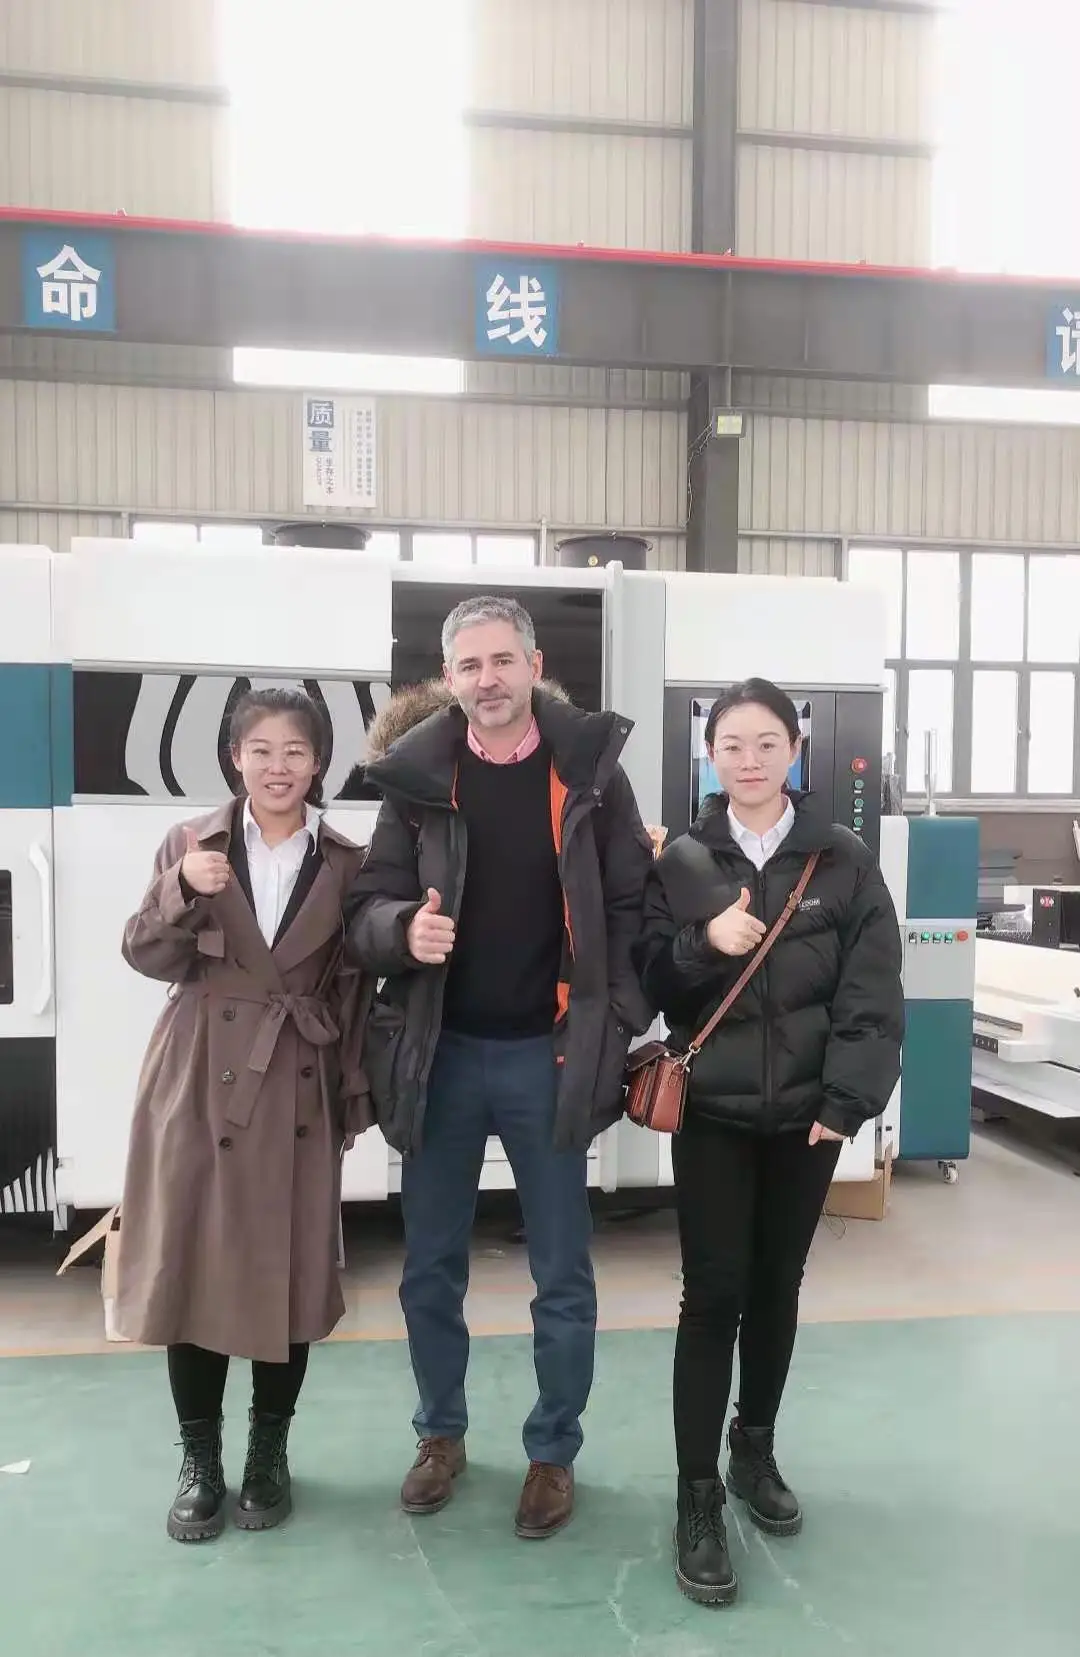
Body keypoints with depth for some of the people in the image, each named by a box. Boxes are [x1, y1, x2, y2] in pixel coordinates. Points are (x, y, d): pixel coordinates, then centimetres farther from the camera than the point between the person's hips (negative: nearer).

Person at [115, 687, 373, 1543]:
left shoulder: (346, 862, 3)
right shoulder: (190, 844, 3)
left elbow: (356, 988, 5)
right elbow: (151, 958, -2)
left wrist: (358, 1093, 3)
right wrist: (182, 891, -19)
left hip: (298, 1092, 0)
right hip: (200, 1084, 0)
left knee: (291, 1272, 6)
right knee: (190, 1266, 5)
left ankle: (270, 1451, 27)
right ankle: (200, 1460, 23)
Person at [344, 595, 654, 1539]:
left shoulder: (589, 769, -4)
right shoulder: (416, 775, -1)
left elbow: (631, 909, -3)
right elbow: (368, 909, -1)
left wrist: (615, 1029, -11)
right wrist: (403, 929, -23)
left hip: (547, 1057, -1)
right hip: (440, 1056, 2)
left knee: (563, 1277, 11)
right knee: (430, 1270, 15)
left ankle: (554, 1453, 30)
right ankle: (442, 1434, 37)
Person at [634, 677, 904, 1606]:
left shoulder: (845, 860, -2)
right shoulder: (681, 862, 0)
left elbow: (874, 994, -3)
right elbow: (648, 981, -1)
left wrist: (849, 1100, -12)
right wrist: (702, 944, -20)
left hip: (808, 1114, 1)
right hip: (711, 1113, -1)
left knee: (777, 1288, 15)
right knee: (713, 1296, -1)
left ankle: (755, 1450, 35)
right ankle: (698, 1498, 9)